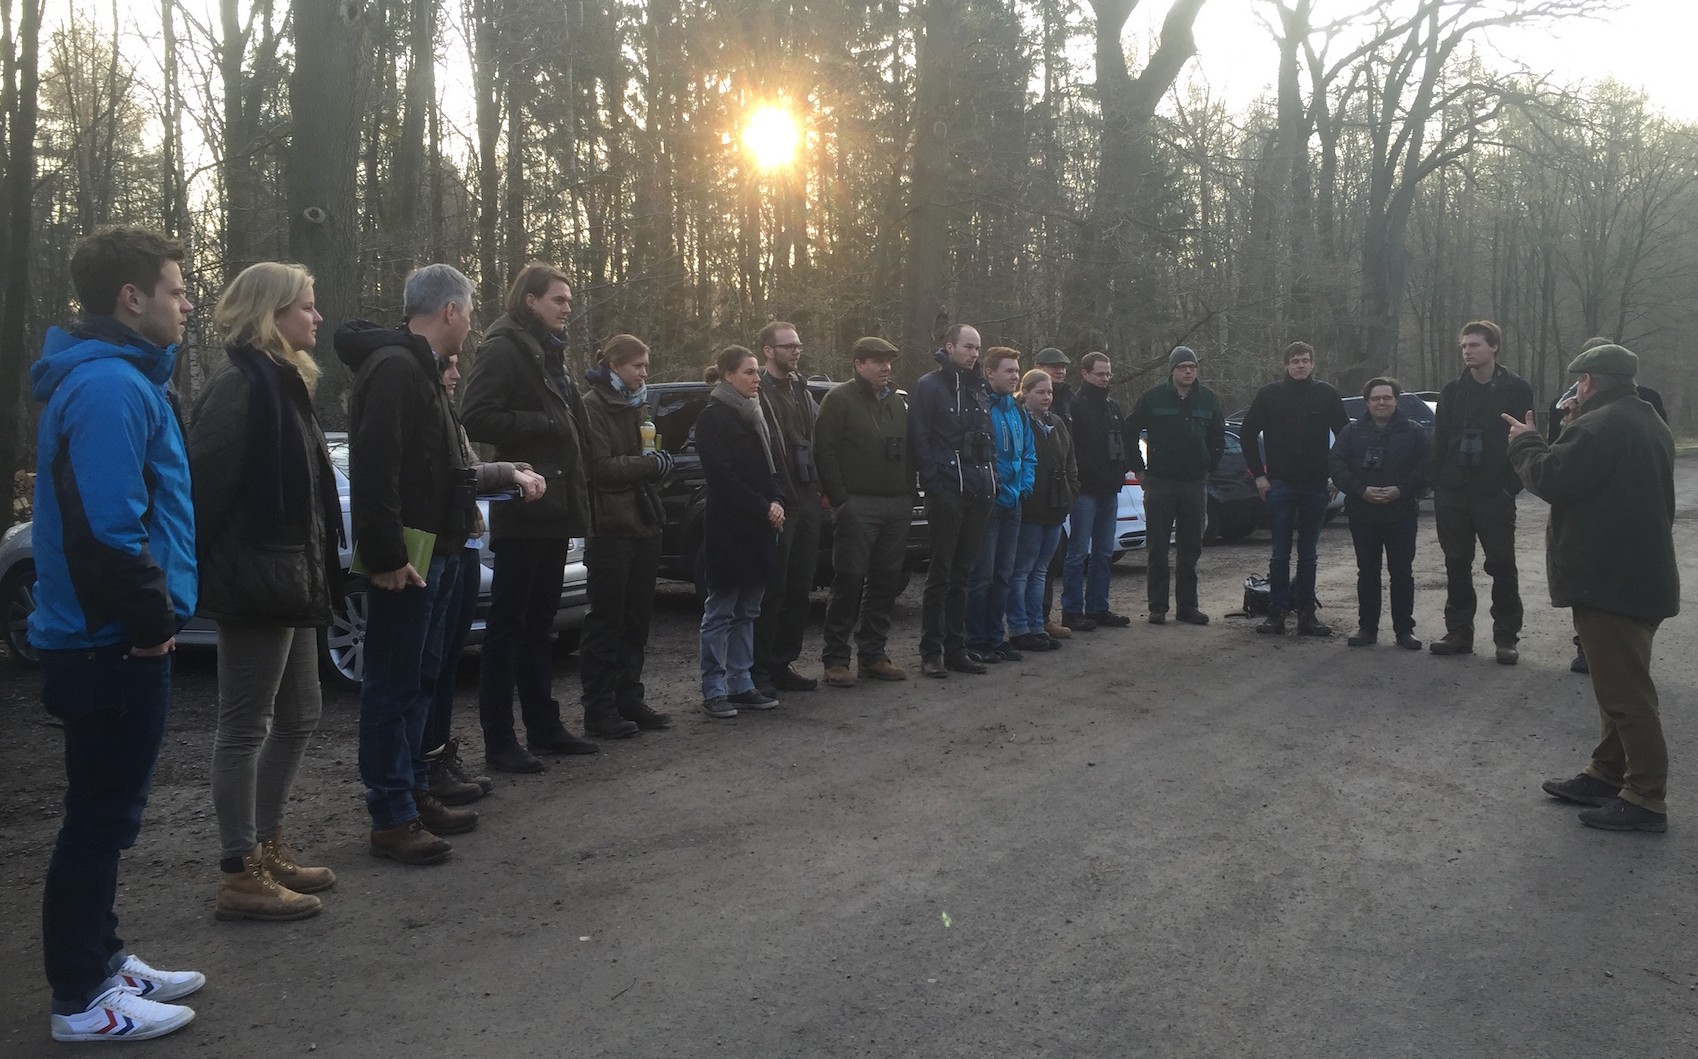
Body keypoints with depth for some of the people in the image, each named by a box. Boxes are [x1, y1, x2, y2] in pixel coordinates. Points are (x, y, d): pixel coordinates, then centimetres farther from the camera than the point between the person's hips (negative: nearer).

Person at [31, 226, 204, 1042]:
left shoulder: (111, 377, 15)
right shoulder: (111, 386, -19)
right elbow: (107, 526, -27)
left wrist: (147, 612, 14)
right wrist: (151, 618, -16)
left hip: (104, 637, 10)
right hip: (113, 642, -10)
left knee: (105, 812, 18)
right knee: (101, 817, 0)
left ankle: (101, 961, 31)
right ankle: (82, 1000, 11)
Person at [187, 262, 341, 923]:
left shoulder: (283, 382, 17)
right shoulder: (239, 384, -14)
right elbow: (205, 484, -21)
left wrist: (316, 571, 16)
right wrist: (209, 573, -20)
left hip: (290, 578, 10)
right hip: (254, 578, -10)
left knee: (299, 716, 16)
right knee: (245, 727, -2)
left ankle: (267, 847, 27)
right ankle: (240, 877, 6)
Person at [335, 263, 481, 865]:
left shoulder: (419, 369, 19)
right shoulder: (394, 368, -14)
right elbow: (374, 469, -24)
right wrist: (386, 555, -26)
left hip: (433, 552, 11)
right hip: (406, 558, -11)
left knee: (417, 681, 16)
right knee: (393, 686, -4)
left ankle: (415, 796, 26)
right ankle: (391, 820, 2)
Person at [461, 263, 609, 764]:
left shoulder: (550, 352, 19)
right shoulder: (503, 350, -9)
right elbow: (476, 417, -20)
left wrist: (577, 493, 12)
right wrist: (543, 424, -16)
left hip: (555, 507, 9)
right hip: (523, 508, -9)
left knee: (539, 623, 14)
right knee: (508, 624, -3)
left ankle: (544, 727, 22)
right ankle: (499, 739, 2)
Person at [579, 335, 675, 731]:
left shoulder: (637, 405, 19)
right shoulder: (592, 407, -8)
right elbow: (601, 466, -16)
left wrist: (655, 458, 1)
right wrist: (651, 463, -10)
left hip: (643, 523, 8)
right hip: (611, 529, -8)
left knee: (637, 619, 11)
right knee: (607, 621, -2)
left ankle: (630, 698, 21)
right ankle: (599, 708, 5)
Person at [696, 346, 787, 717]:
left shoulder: (754, 416, 16)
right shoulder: (712, 418, -7)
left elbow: (771, 465, 18)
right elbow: (723, 475, -14)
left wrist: (777, 501, -1)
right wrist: (764, 507, -14)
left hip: (758, 526, 8)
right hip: (727, 528, -8)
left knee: (746, 611, 11)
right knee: (720, 612, -2)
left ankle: (740, 684, 17)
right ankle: (713, 690, 3)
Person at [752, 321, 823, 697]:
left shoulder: (803, 391, 17)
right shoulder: (758, 393, -8)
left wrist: (821, 488, 11)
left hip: (806, 498, 8)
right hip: (777, 503, -8)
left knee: (799, 587, 11)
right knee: (772, 589, -4)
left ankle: (783, 663, 20)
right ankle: (761, 669, 5)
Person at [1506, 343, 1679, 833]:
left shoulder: (1597, 427, -19)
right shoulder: (1649, 424, 15)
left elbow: (1550, 479, -18)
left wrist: (1525, 443, -1)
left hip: (1608, 579, -11)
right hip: (1643, 573, 11)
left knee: (1625, 689, -6)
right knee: (1623, 682, 17)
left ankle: (1645, 798, -1)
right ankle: (1607, 774, 27)